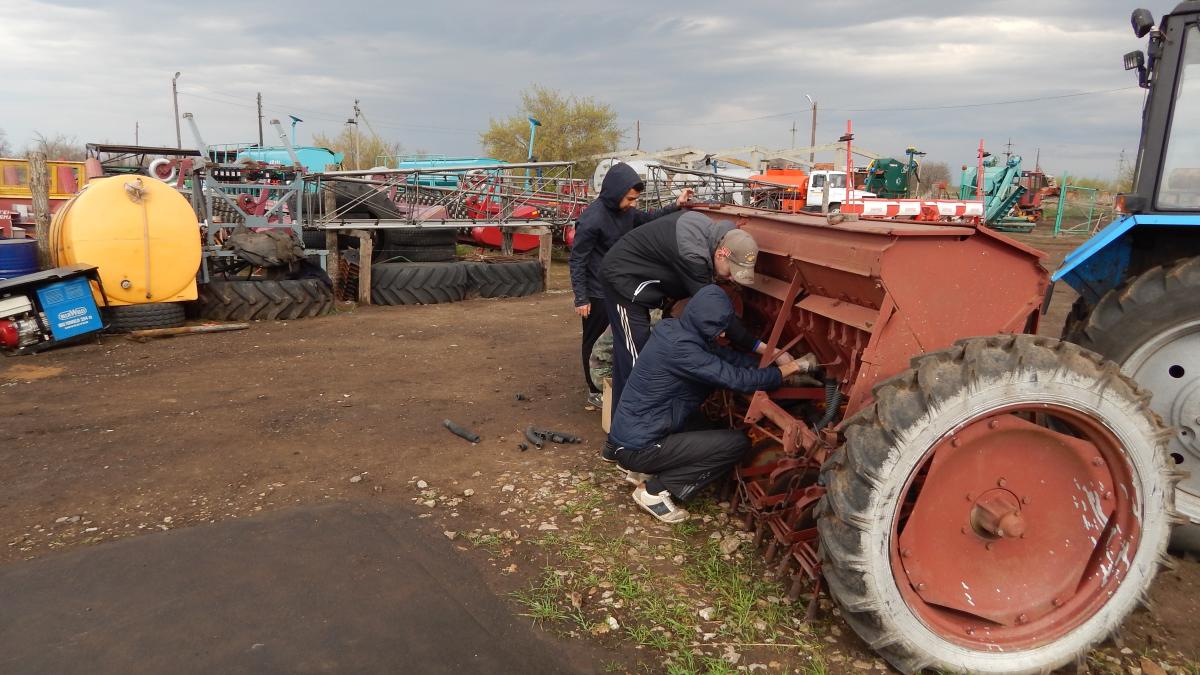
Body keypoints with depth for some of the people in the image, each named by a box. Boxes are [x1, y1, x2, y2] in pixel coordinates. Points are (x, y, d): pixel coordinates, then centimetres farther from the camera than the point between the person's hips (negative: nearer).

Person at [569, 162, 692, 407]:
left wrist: (676, 205, 7)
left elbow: (649, 219, 19)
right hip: (598, 294, -7)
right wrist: (581, 298, -18)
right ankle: (594, 391, 23)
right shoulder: (592, 219, -23)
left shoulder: (626, 211, -1)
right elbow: (577, 261, -18)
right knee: (595, 342, 8)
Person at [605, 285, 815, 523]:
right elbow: (737, 379, -23)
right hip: (637, 447, -9)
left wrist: (770, 363, 4)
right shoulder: (679, 347, -24)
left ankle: (644, 470, 16)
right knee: (737, 443, -8)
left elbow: (723, 355, 12)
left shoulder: (674, 329, 3)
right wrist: (795, 366, -11)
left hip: (629, 434, 9)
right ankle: (654, 490, -3)